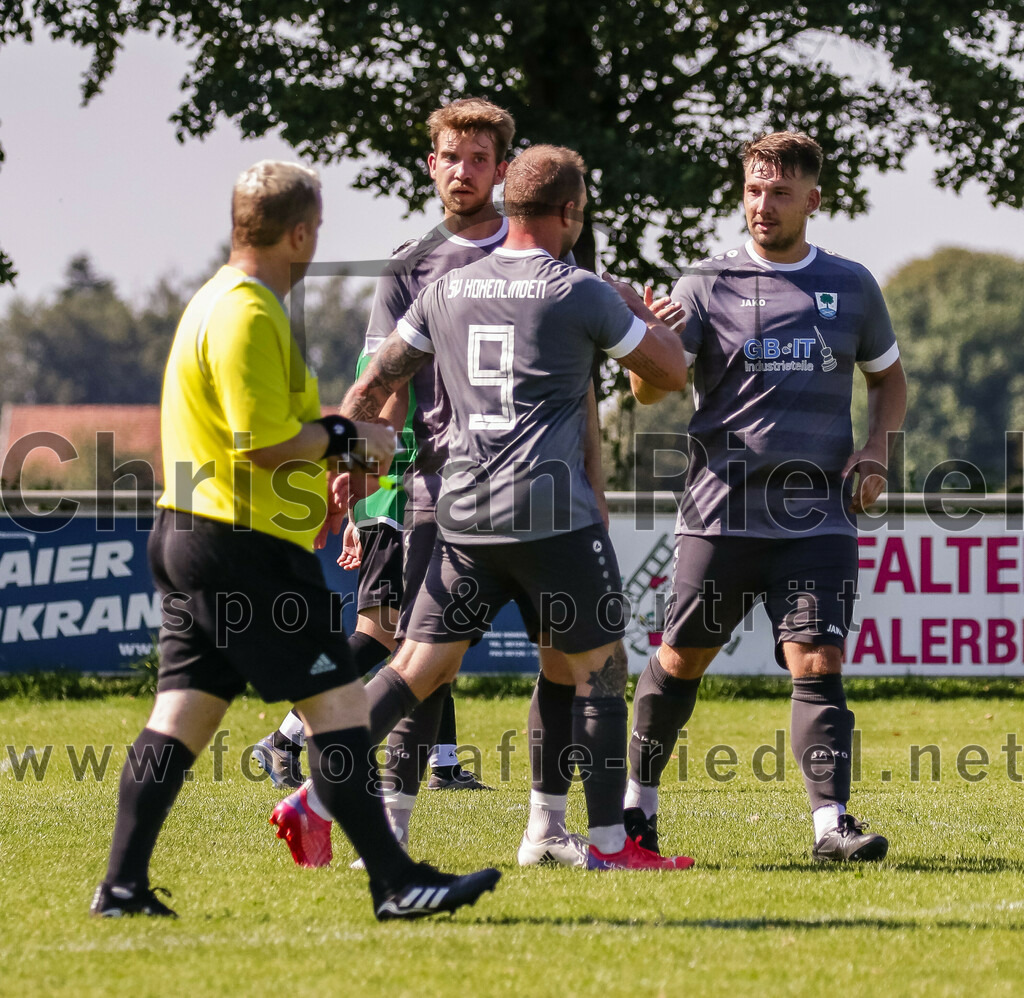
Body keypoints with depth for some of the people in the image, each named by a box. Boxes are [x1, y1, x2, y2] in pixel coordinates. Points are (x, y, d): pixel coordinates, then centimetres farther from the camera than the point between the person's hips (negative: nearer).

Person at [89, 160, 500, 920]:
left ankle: (123, 883, 7)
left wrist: (333, 450, 18)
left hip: (192, 539, 10)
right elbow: (265, 442, -21)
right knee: (339, 702, -7)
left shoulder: (217, 303, 17)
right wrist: (348, 439, -7)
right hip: (247, 547, -10)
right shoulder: (249, 316, -16)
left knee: (183, 712, 9)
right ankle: (395, 883, -8)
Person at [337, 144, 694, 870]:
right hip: (553, 517, -5)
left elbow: (371, 391, 15)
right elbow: (672, 371, 7)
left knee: (419, 667, 9)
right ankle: (609, 843, 6)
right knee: (600, 667, 6)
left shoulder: (446, 292, 11)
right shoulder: (581, 294, -4)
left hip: (463, 512, 5)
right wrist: (640, 312, 25)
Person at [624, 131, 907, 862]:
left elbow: (889, 377, 23)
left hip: (818, 517, 1)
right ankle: (638, 800, 25)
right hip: (722, 512, -1)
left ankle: (832, 823, -14)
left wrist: (876, 451, 5)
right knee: (681, 659, 7)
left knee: (818, 664, -11)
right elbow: (653, 387, -6)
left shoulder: (852, 287, 9)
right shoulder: (707, 284, 2)